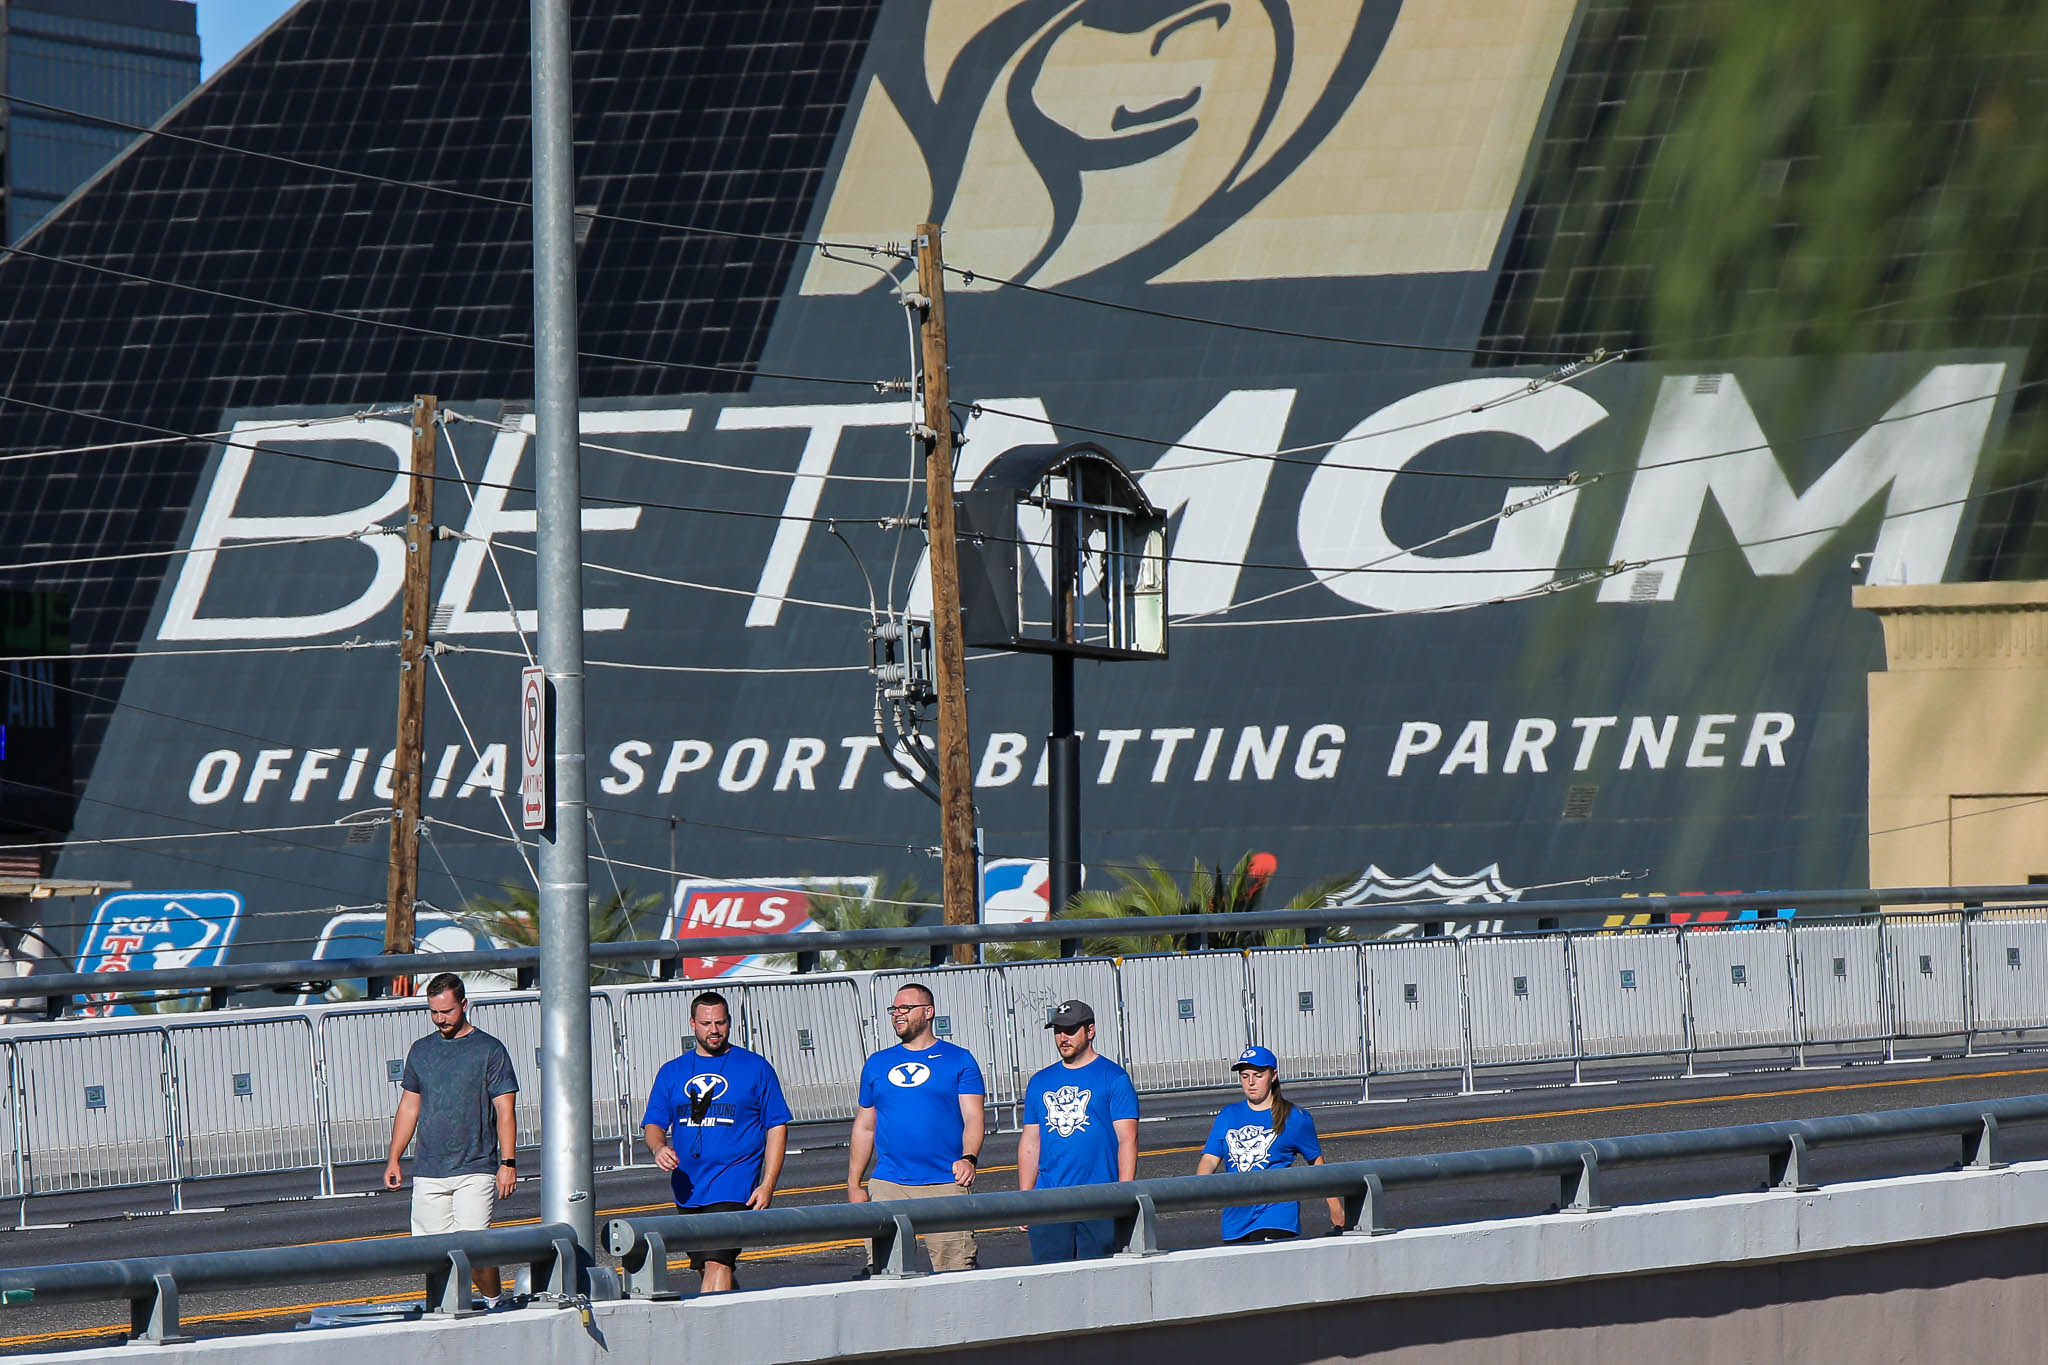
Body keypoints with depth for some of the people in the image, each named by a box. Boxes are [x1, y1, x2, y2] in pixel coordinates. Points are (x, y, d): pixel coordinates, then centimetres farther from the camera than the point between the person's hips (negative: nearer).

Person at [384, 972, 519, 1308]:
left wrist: (508, 1163, -10)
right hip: (428, 1172, 5)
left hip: (475, 1170, -5)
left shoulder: (489, 1050, 0)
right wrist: (393, 1159, 14)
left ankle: (493, 1306, 4)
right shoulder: (421, 1051, 14)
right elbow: (409, 1108, 21)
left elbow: (504, 1110, -2)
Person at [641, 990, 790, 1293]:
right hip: (688, 1188, 5)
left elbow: (777, 1127, 3)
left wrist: (767, 1185, -6)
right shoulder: (672, 1072, 13)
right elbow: (653, 1123, 12)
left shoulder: (755, 1068, 3)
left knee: (717, 1263, -19)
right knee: (707, 1268, 11)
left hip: (733, 1189, -5)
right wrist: (659, 1148, -14)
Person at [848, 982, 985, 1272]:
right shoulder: (877, 1064, 16)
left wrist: (968, 1158, -21)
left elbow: (973, 1117, -2)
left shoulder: (959, 1060, 6)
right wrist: (854, 1185, 13)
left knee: (956, 1270, -7)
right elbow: (864, 1127, 19)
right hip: (888, 1185, 3)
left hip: (946, 1183, -3)